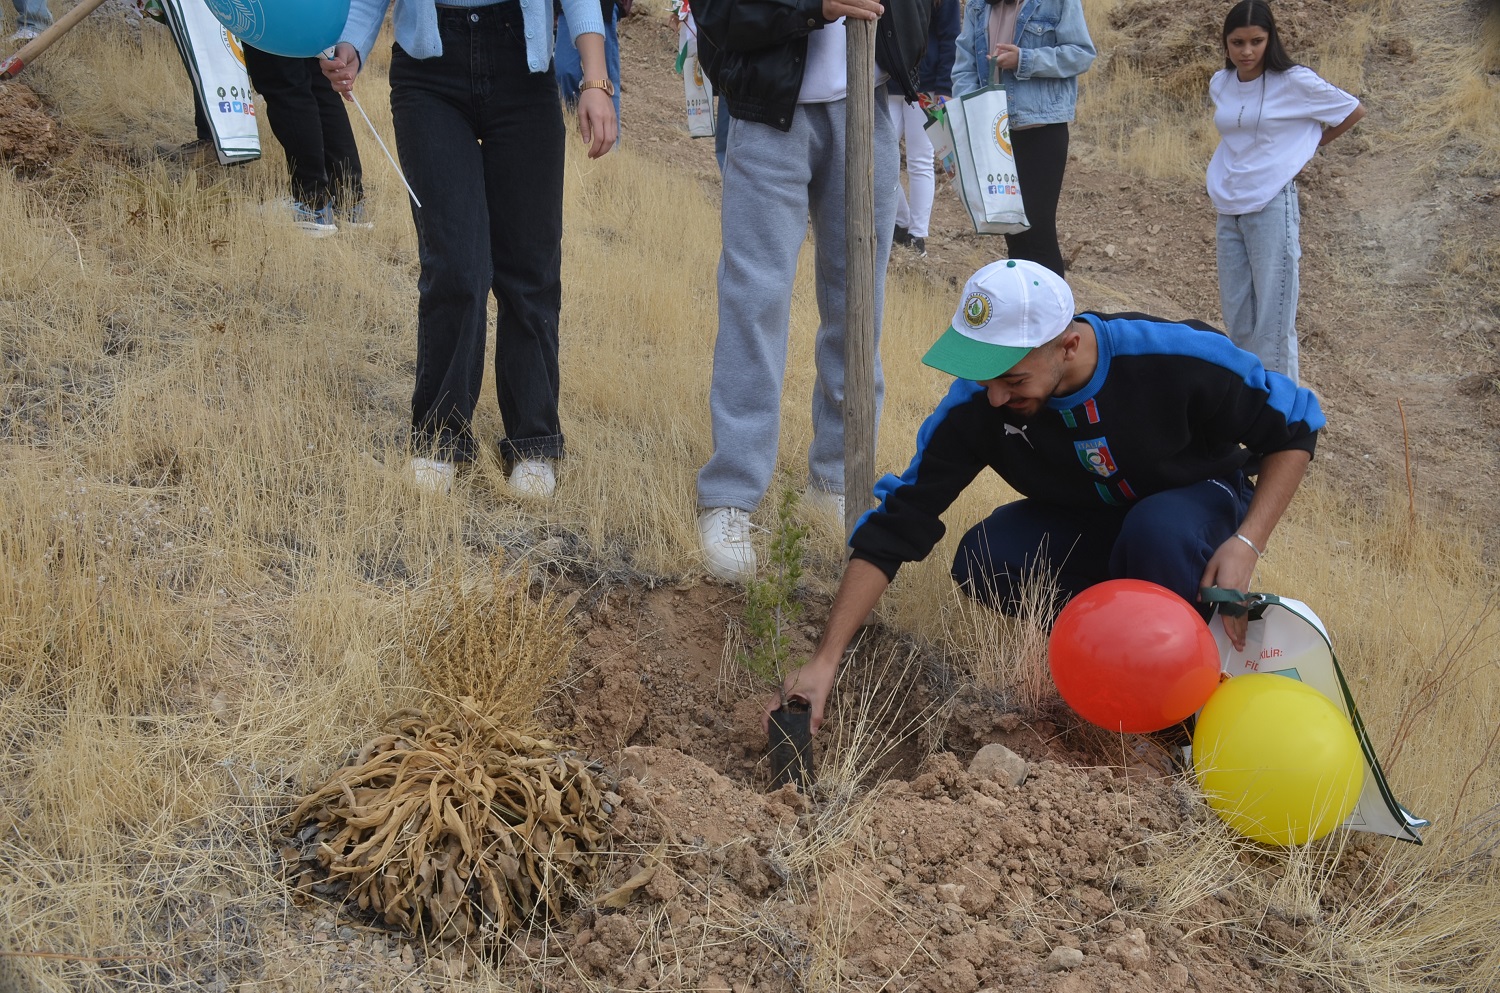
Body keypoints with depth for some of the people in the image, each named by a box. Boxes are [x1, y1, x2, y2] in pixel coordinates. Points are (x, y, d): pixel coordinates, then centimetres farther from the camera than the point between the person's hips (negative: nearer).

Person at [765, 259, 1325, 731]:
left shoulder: (1178, 358, -32)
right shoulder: (976, 403, -25)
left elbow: (1294, 429, -15)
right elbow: (895, 526, -23)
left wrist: (1247, 543, -29)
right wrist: (825, 661, -29)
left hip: (1201, 502, -3)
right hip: (1085, 521, 3)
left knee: (1157, 532, -38)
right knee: (982, 565, -25)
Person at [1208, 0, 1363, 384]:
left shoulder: (1294, 82, -9)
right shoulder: (1220, 84, 6)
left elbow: (1353, 111, 5)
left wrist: (1310, 145, 12)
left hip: (1272, 207, -6)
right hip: (1228, 209, 6)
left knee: (1273, 318, -5)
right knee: (1236, 316, 11)